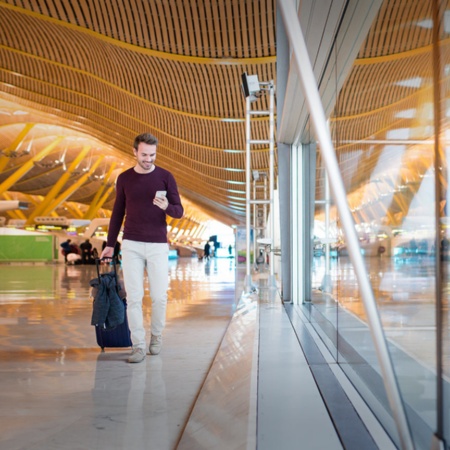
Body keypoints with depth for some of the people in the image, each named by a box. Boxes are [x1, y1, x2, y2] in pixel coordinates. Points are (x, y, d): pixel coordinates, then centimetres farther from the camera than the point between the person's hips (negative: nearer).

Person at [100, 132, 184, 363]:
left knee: (159, 296, 3)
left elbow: (179, 212, -2)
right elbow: (117, 213, 11)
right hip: (131, 245, 1)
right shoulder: (124, 178, 4)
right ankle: (138, 345, 6)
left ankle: (156, 335, 28)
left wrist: (166, 207, -24)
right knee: (134, 297, -2)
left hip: (158, 246, -1)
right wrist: (110, 244, 11)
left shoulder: (165, 177, -1)